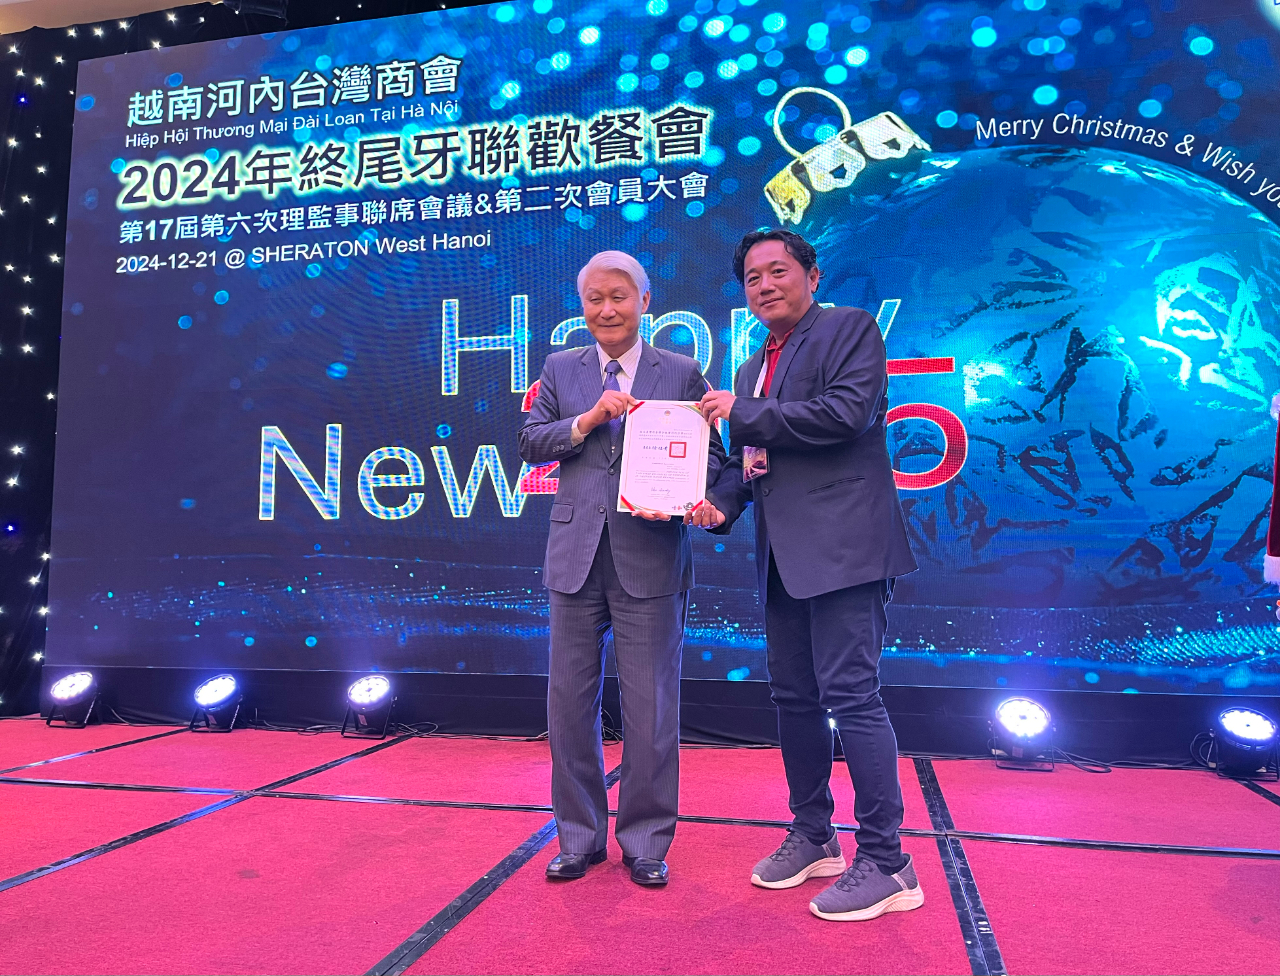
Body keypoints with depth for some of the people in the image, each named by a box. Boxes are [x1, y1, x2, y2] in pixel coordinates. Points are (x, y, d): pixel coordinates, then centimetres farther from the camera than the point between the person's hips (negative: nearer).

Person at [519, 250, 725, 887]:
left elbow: (709, 454, 3)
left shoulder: (682, 372, 7)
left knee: (651, 708, 2)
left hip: (652, 556, -2)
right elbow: (530, 443, 7)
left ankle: (645, 842, 21)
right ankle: (580, 837, 27)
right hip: (576, 554, 3)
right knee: (570, 701, 9)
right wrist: (586, 421, -9)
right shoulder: (561, 369, 13)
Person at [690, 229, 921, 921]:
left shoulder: (850, 329, -1)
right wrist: (718, 505, 0)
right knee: (794, 696, 13)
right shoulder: (752, 370, 21)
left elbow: (847, 412, -17)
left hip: (842, 545, -8)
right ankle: (813, 838, 28)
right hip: (783, 554, 9)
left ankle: (885, 863, 3)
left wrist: (744, 412, -10)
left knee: (850, 695, -9)